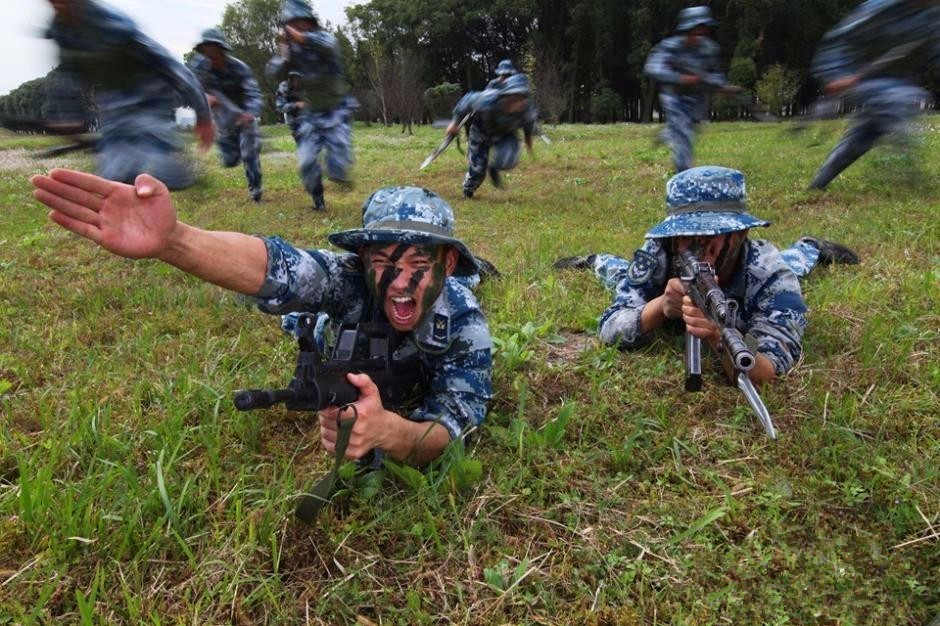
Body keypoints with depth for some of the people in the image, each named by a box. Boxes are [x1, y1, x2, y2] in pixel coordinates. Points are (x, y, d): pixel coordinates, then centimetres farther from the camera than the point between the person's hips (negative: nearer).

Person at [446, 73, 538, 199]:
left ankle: (494, 169, 12)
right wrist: (455, 122, -10)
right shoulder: (488, 102, -42)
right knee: (478, 166, 1)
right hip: (482, 131, -2)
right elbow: (468, 100, -21)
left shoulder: (526, 109, -33)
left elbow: (529, 121, -7)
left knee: (508, 160, -26)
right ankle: (467, 192, 33)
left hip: (505, 133, 2)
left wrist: (528, 137, 11)